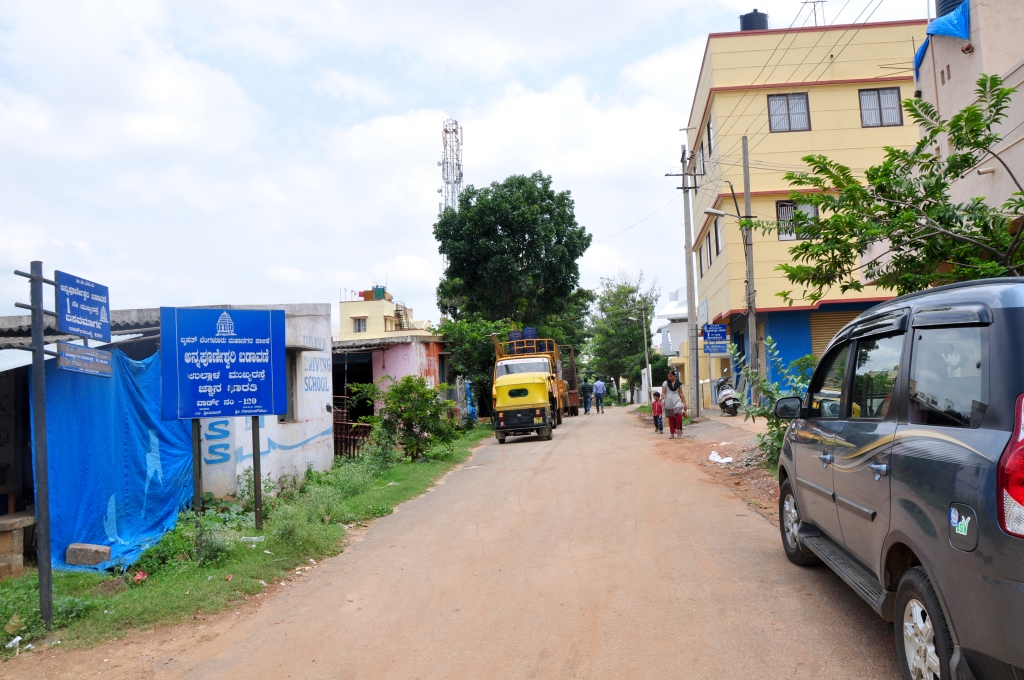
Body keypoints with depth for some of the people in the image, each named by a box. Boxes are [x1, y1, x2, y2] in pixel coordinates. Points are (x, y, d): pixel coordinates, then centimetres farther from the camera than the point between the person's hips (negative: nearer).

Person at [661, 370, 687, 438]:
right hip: (668, 401, 0)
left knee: (678, 413, -25)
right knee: (671, 417, 3)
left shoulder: (679, 384, 8)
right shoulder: (665, 383, 5)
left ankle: (679, 429, -8)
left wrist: (684, 402, 4)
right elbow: (663, 393, 1)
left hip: (677, 400, 0)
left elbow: (681, 393, 9)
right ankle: (672, 433, 9)